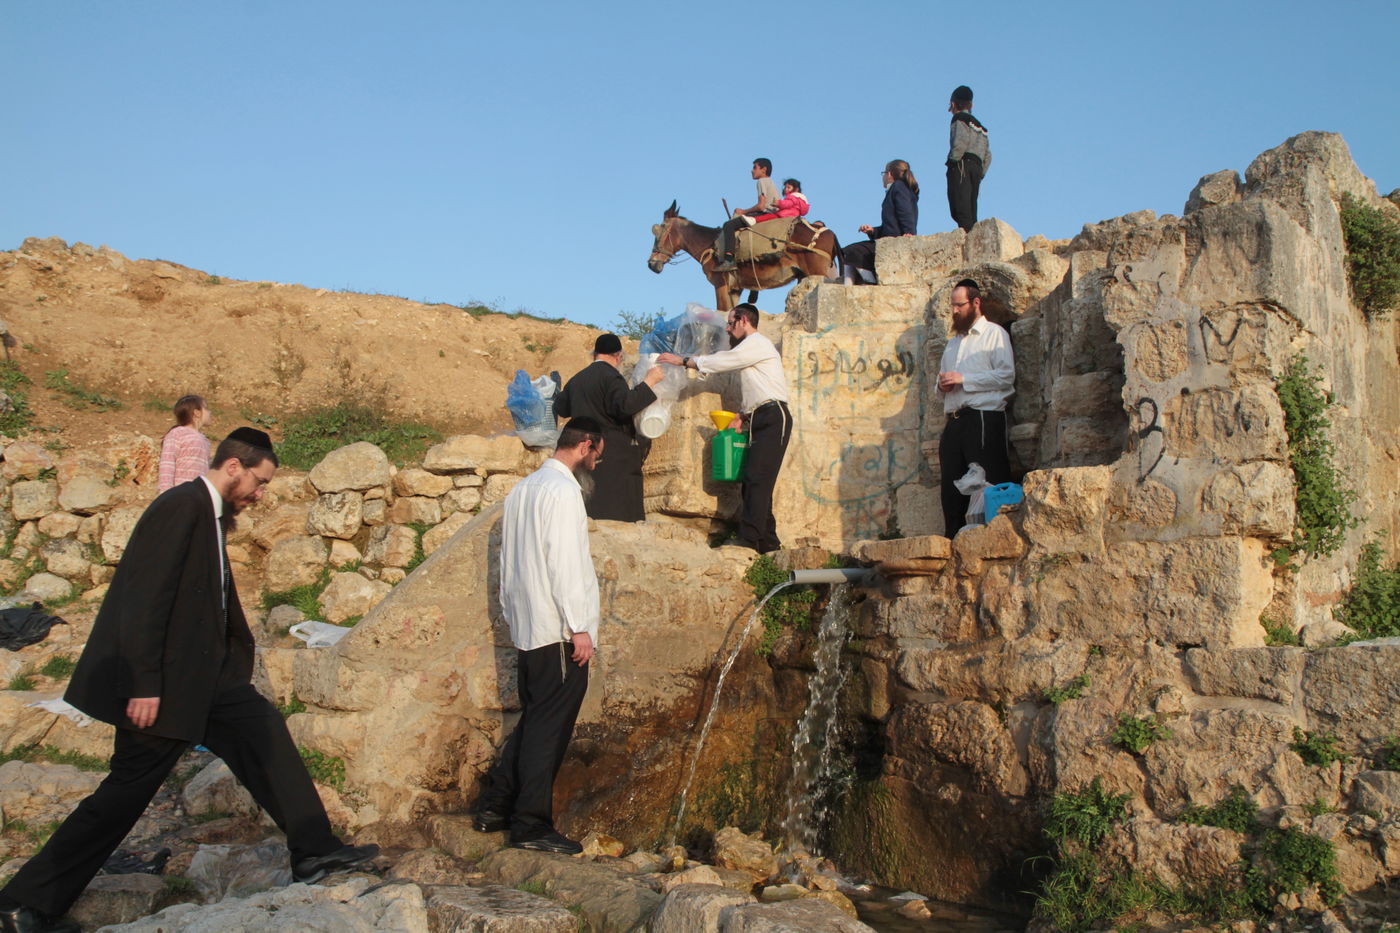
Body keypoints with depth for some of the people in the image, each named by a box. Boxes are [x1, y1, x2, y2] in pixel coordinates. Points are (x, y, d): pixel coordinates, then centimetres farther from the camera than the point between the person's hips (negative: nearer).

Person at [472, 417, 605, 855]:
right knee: (549, 728, -3)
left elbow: (509, 560, 19)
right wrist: (579, 628, -17)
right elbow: (564, 563, -19)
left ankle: (494, 807, 21)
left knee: (533, 722, 17)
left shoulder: (522, 489, 16)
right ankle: (532, 825, 2)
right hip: (557, 631, -9)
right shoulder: (562, 490, -13)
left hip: (526, 629, 9)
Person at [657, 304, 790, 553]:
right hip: (761, 420, 10)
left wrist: (682, 360, -1)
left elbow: (722, 361, -8)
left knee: (756, 480, -16)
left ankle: (748, 542, -20)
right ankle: (768, 542, 9)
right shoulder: (749, 349, 27)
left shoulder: (756, 343, -4)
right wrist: (743, 416, 11)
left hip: (773, 418, -10)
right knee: (753, 482, 6)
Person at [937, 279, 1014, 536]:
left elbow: (1006, 375, -8)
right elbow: (943, 378, 32)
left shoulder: (994, 333, 5)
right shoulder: (953, 342, 28)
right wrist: (943, 384, 7)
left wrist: (963, 379, -11)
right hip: (954, 421, 7)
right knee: (951, 485, 3)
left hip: (984, 419, -7)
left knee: (988, 486, -10)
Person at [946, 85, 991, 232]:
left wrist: (953, 160, -8)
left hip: (962, 166, -8)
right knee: (971, 214, 5)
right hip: (977, 167, 8)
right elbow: (987, 155, 22)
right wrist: (980, 174, 19)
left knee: (960, 210, -19)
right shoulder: (979, 125, 29)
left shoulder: (960, 118, 4)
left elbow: (961, 142, -16)